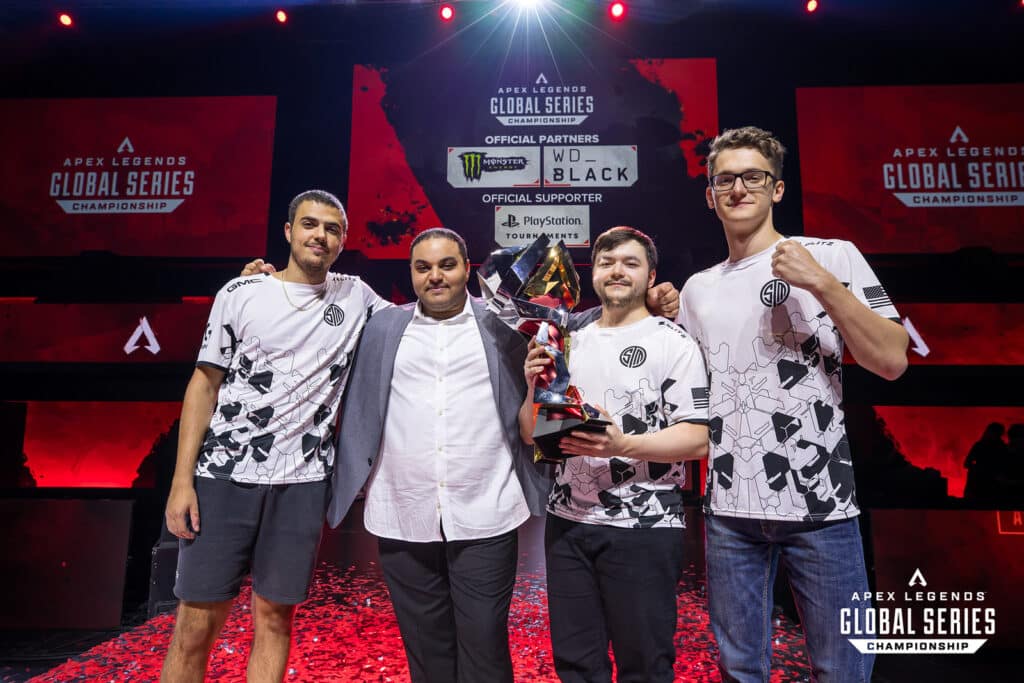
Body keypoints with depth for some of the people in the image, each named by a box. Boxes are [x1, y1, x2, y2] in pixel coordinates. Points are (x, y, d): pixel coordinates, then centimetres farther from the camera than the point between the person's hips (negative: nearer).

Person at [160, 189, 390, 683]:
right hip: (224, 474, -1)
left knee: (274, 616, 9)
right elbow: (204, 384, 3)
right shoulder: (241, 293, 3)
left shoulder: (356, 296, 8)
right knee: (197, 623, 5)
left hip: (302, 481, 1)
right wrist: (182, 479, -3)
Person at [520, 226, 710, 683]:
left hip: (643, 527, -4)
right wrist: (535, 388, -8)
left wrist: (621, 446, -25)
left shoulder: (673, 343, -4)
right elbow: (531, 436, 11)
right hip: (566, 523, 5)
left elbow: (697, 440, -11)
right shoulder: (570, 343, 10)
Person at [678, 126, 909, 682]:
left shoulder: (832, 256, 1)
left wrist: (822, 284, -16)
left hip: (820, 503, -2)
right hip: (729, 509, 3)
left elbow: (892, 361, -7)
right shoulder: (698, 288, 11)